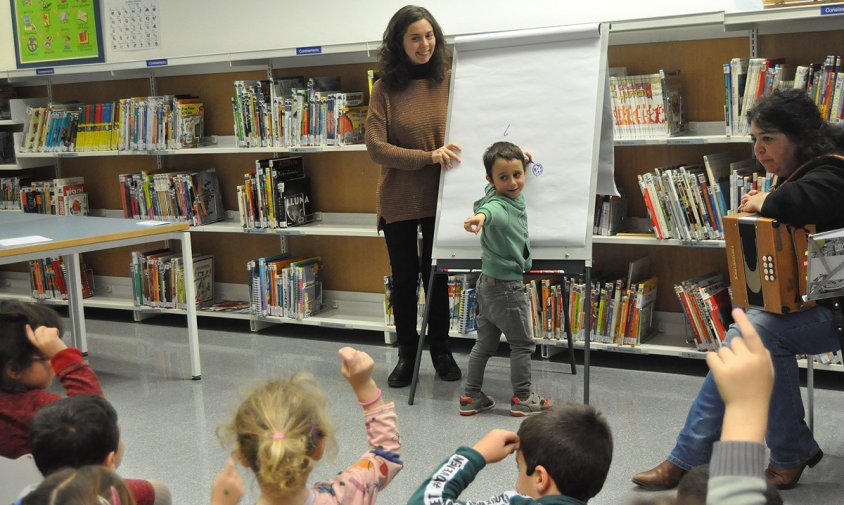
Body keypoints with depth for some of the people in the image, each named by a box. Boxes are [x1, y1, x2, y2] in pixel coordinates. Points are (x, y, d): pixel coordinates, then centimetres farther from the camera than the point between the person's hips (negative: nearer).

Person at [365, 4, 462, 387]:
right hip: (398, 200, 0)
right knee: (404, 277, 11)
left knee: (436, 274, 11)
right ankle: (407, 353, 28)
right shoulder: (386, 88, -5)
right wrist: (429, 157, -21)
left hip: (440, 197, 0)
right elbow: (376, 147, -11)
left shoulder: (449, 81, -3)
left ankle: (441, 351, 29)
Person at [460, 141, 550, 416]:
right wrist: (481, 216, -73)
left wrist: (520, 160, 22)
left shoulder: (514, 195, 2)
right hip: (506, 285, -9)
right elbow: (491, 210, -53)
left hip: (489, 282, 9)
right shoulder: (499, 205, -26)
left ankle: (471, 397, 22)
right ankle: (522, 398, 18)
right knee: (522, 343, 6)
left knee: (485, 342, 15)